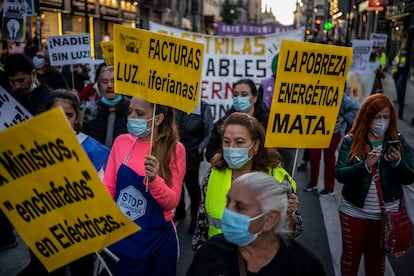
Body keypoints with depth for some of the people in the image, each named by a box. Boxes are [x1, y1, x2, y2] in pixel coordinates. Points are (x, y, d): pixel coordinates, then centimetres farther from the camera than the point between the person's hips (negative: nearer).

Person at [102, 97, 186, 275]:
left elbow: (172, 202, -10)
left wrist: (153, 178, -27)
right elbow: (108, 187, 0)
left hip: (156, 239, -2)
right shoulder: (121, 141, -1)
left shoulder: (175, 149, -10)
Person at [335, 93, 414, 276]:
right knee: (351, 255, 14)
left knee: (377, 257, 18)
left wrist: (397, 162, -25)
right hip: (354, 211, -1)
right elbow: (339, 174, -18)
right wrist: (365, 165, -33)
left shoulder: (397, 141, -2)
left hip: (385, 212, 2)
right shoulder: (351, 141, -9)